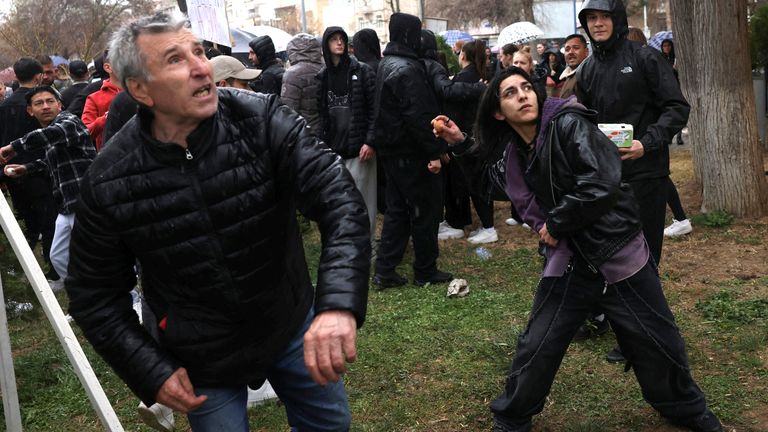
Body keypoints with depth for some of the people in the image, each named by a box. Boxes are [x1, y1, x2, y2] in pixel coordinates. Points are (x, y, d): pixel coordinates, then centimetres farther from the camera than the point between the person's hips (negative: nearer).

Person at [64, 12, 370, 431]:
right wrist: (152, 372, -12)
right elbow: (94, 294, -5)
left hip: (295, 326, 2)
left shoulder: (262, 119, -20)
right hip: (203, 361, -1)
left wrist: (339, 303, -45)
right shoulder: (109, 182, -18)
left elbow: (338, 197, -30)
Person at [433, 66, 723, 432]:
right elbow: (490, 174, 27)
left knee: (658, 344, 10)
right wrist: (461, 144, 16)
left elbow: (601, 186, -26)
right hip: (568, 262, 4)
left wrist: (555, 225, -14)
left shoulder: (569, 124, -16)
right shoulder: (514, 155, 3)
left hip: (618, 253, -4)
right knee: (536, 348, 4)